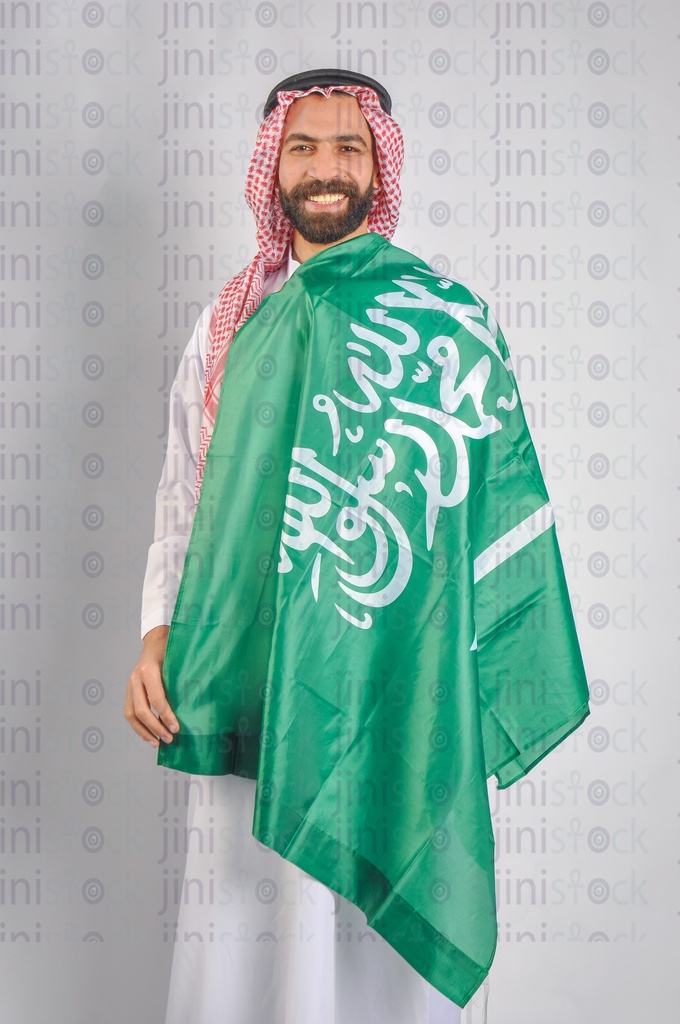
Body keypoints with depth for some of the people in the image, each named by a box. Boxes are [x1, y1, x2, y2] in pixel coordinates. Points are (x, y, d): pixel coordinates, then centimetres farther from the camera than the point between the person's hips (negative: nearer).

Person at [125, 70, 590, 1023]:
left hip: (395, 691, -2)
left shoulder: (448, 321, 1)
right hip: (249, 689, 3)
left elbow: (493, 499, -1)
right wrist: (159, 633, -2)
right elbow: (184, 494, 11)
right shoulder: (229, 325, 10)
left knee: (382, 938, 7)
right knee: (250, 928, 11)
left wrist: (483, 695, -6)